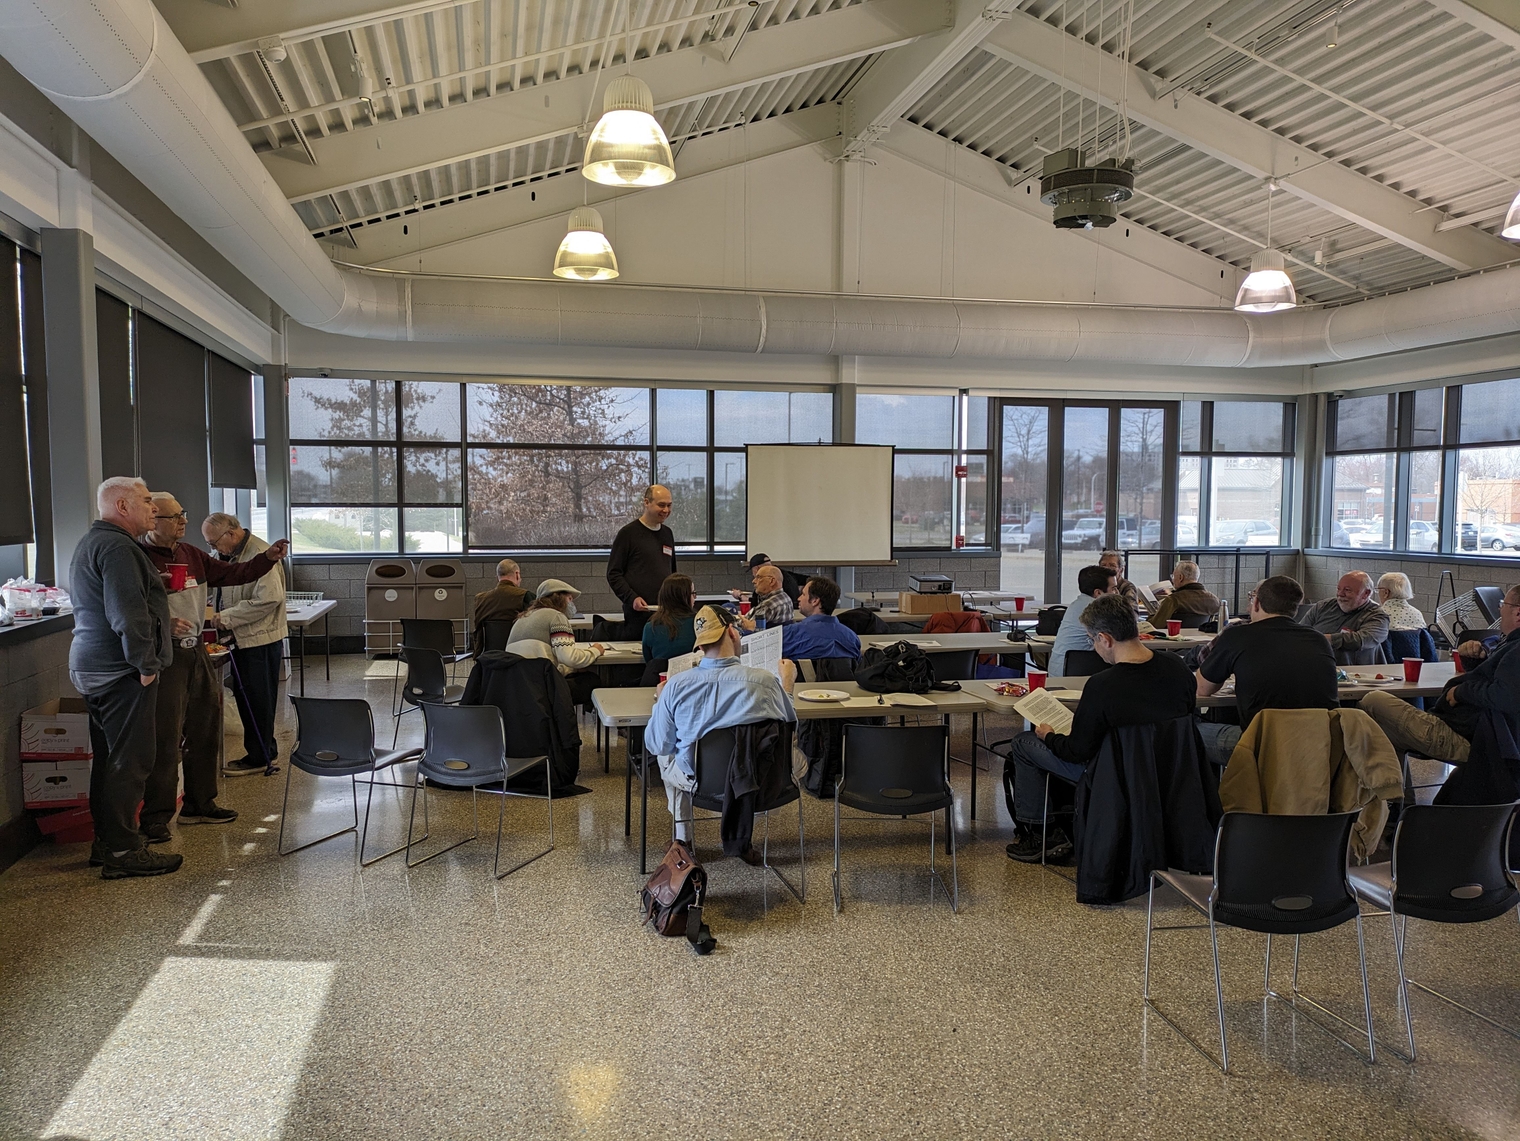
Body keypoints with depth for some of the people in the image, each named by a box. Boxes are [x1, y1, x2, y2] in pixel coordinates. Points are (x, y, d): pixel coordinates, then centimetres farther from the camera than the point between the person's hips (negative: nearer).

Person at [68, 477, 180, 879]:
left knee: (109, 757, 16)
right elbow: (128, 614, -24)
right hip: (121, 670, -11)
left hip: (93, 666, 11)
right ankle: (122, 851, -1)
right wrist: (146, 663, -19)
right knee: (130, 761, -6)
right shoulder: (117, 548, -17)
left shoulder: (92, 542, 20)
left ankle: (107, 842, 25)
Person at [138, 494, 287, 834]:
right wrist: (162, 623, -30)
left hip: (197, 650, 8)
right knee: (165, 737, -7)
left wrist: (268, 558, 2)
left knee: (205, 730, 14)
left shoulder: (190, 554, 12)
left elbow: (231, 574, 14)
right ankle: (155, 816, 4)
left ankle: (199, 804, 27)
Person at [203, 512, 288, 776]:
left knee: (257, 701, 0)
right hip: (243, 639, 10)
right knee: (245, 697, 15)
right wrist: (219, 614, 4)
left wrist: (228, 617, -19)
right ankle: (264, 751, 26)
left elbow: (270, 598, -27)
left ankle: (259, 757, 12)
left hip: (261, 639, -10)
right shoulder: (232, 555, 12)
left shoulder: (259, 554, -19)